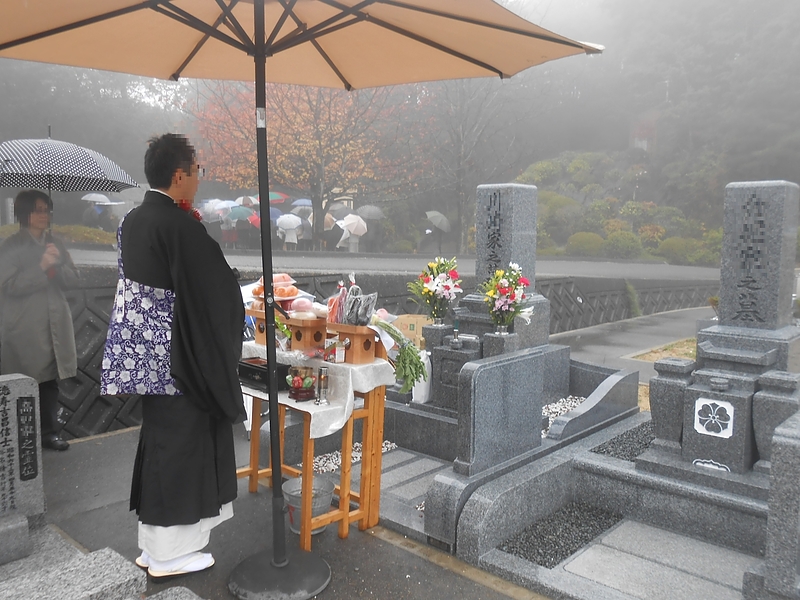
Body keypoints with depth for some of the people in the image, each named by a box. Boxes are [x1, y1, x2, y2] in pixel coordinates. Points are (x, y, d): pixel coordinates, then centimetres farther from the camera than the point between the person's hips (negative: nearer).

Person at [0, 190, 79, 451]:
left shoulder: (55, 243, 13)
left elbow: (73, 278, 7)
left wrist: (57, 266, -11)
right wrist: (41, 267, -18)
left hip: (55, 324, 5)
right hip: (25, 328, -5)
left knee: (50, 380, 8)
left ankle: (49, 432, 16)